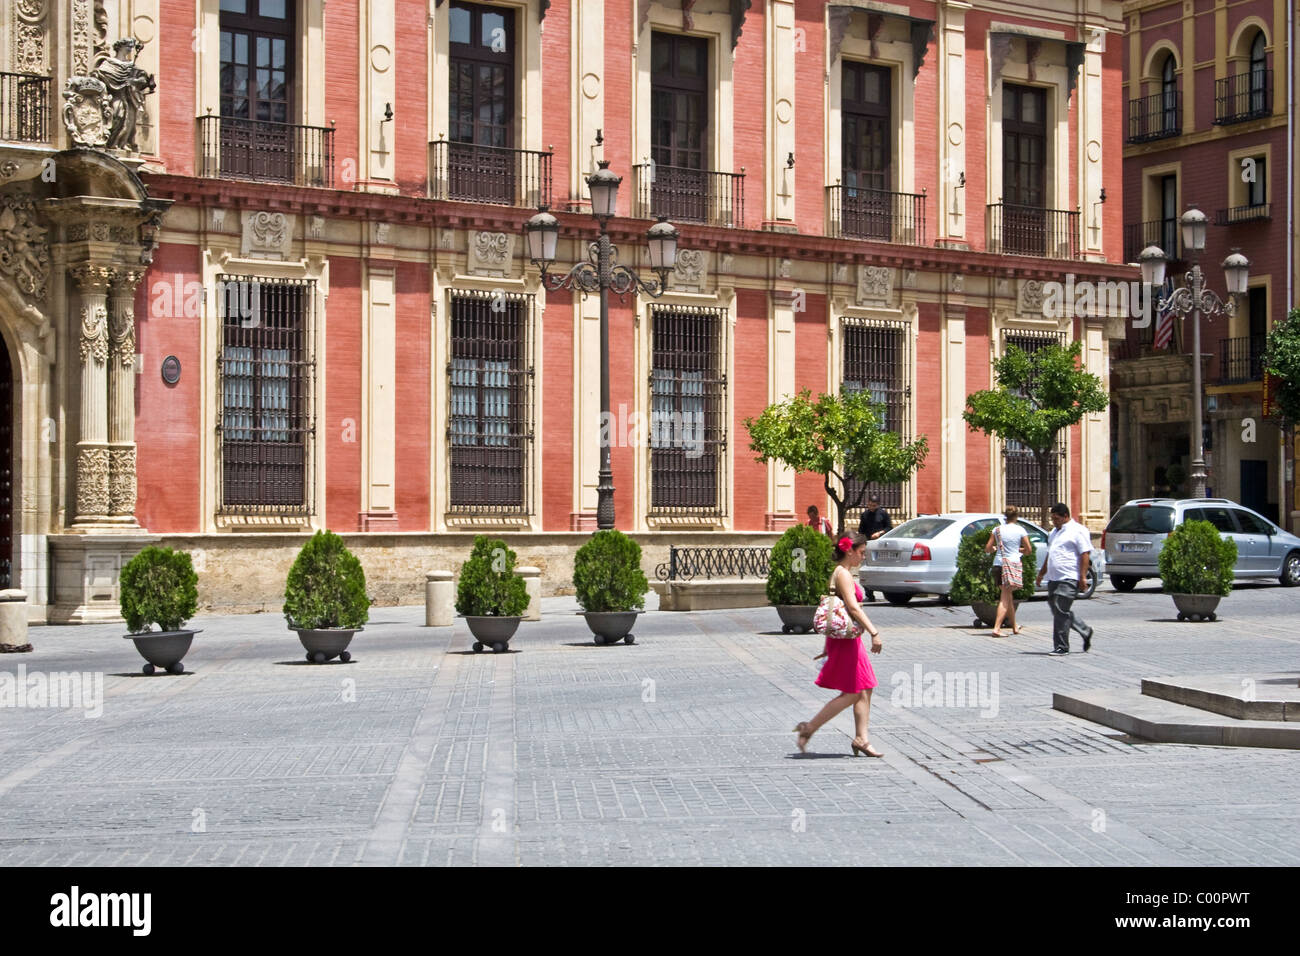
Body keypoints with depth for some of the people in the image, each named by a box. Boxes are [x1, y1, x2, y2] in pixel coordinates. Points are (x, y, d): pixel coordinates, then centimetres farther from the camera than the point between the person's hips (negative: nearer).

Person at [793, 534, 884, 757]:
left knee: (865, 690, 10)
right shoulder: (843, 574, -15)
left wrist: (828, 646, 24)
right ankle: (809, 728, 0)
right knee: (852, 694, -5)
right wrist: (874, 633, -30)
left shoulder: (840, 573, 16)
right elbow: (853, 608, -26)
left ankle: (861, 739, 12)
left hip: (846, 640, 10)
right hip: (846, 640, -10)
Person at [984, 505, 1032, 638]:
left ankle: (1015, 626, 29)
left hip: (998, 565, 3)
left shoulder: (997, 530, 3)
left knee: (1008, 596, 17)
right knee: (1005, 598, -4)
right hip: (1013, 564, -3)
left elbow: (987, 548, 6)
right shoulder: (1020, 530, -3)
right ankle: (997, 628, -16)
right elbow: (1028, 550, 4)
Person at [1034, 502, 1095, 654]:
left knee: (1061, 612, -10)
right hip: (1054, 579, 9)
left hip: (1069, 579, -9)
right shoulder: (1054, 533, 21)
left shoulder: (1078, 531, -6)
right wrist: (1041, 573, 27)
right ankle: (1085, 631, 26)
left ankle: (1061, 647, -4)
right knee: (1057, 610, 10)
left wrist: (1083, 577, -18)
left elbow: (1085, 554, -12)